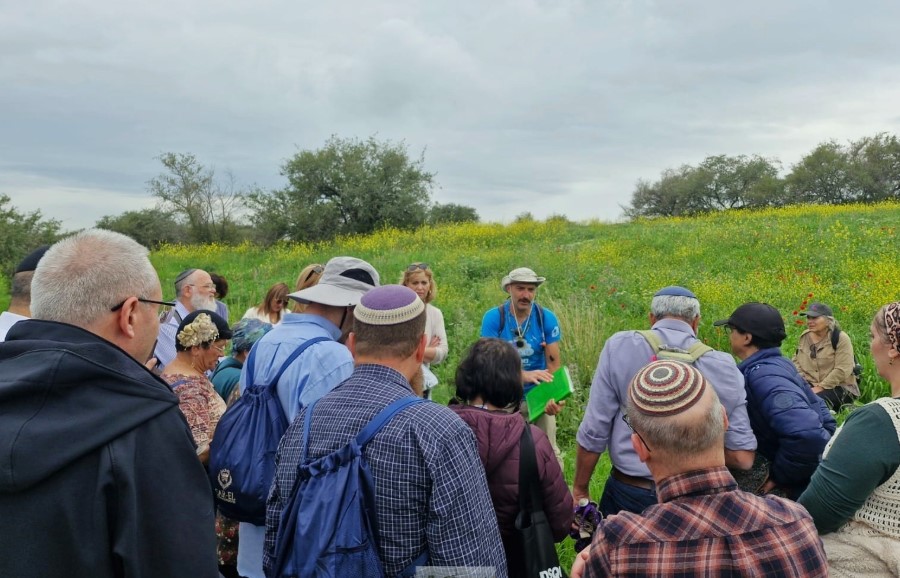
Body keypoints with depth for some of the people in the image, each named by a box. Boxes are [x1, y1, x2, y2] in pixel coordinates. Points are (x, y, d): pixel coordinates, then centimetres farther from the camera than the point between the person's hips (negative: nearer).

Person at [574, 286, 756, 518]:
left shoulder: (619, 346, -11)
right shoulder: (723, 366, -8)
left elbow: (594, 431, -10)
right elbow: (742, 457, -6)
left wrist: (580, 491, 2)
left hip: (627, 493, -1)